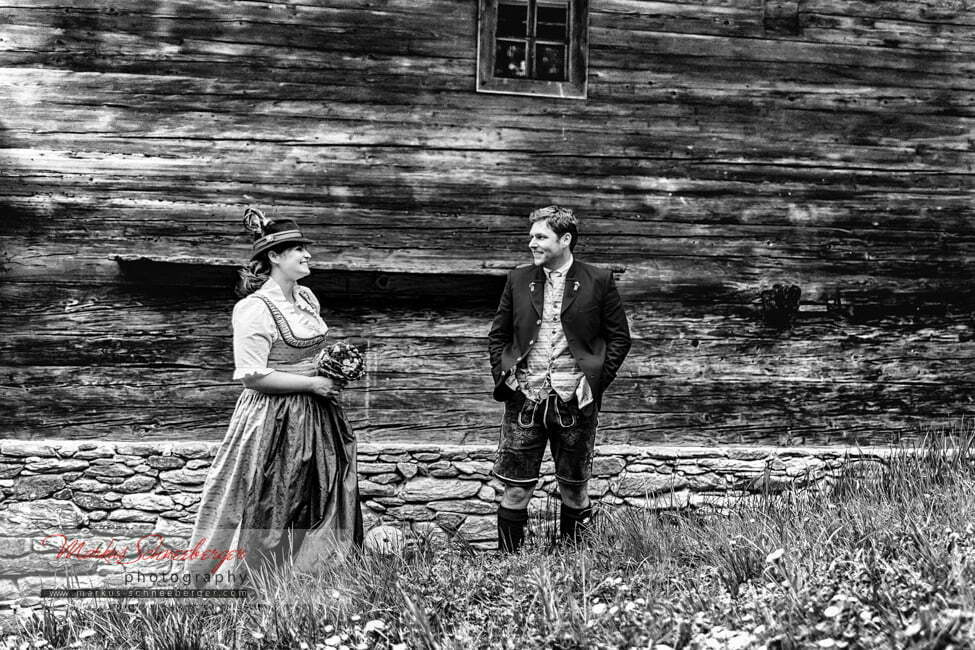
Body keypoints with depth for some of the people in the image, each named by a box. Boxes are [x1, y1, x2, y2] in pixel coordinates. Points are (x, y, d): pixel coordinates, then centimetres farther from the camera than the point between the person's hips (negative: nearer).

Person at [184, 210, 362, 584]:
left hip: (314, 417, 8)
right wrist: (312, 384, -18)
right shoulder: (254, 309, -18)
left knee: (319, 503, 14)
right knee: (266, 511, 2)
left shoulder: (306, 297, 7)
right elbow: (252, 376, -21)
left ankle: (310, 572, 28)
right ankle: (234, 579, 19)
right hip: (273, 417, -8)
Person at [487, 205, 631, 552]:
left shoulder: (598, 281, 0)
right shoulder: (519, 280, 8)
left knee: (574, 490, 10)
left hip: (573, 402, -1)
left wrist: (596, 382, -5)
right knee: (515, 490, 1)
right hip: (524, 398, 2)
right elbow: (497, 335, 15)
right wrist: (502, 376, 2)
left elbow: (619, 338, 4)